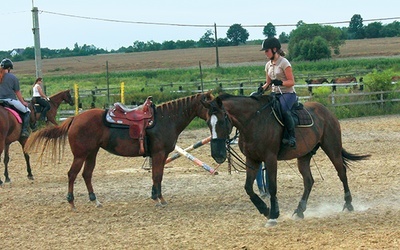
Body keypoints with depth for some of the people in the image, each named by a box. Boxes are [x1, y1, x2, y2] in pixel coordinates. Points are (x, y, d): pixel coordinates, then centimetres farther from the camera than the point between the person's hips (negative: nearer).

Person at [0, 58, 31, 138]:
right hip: (11, 100, -4)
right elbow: (17, 92, 0)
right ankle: (25, 130, -3)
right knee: (27, 112, 11)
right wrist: (23, 102, 12)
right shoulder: (13, 77, -5)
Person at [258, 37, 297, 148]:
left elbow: (291, 82, -10)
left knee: (284, 110, -37)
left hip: (287, 93, -7)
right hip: (275, 93, 7)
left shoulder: (284, 62, -8)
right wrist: (263, 88, -3)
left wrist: (280, 82, -28)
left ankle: (291, 137, -30)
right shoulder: (268, 65, 13)